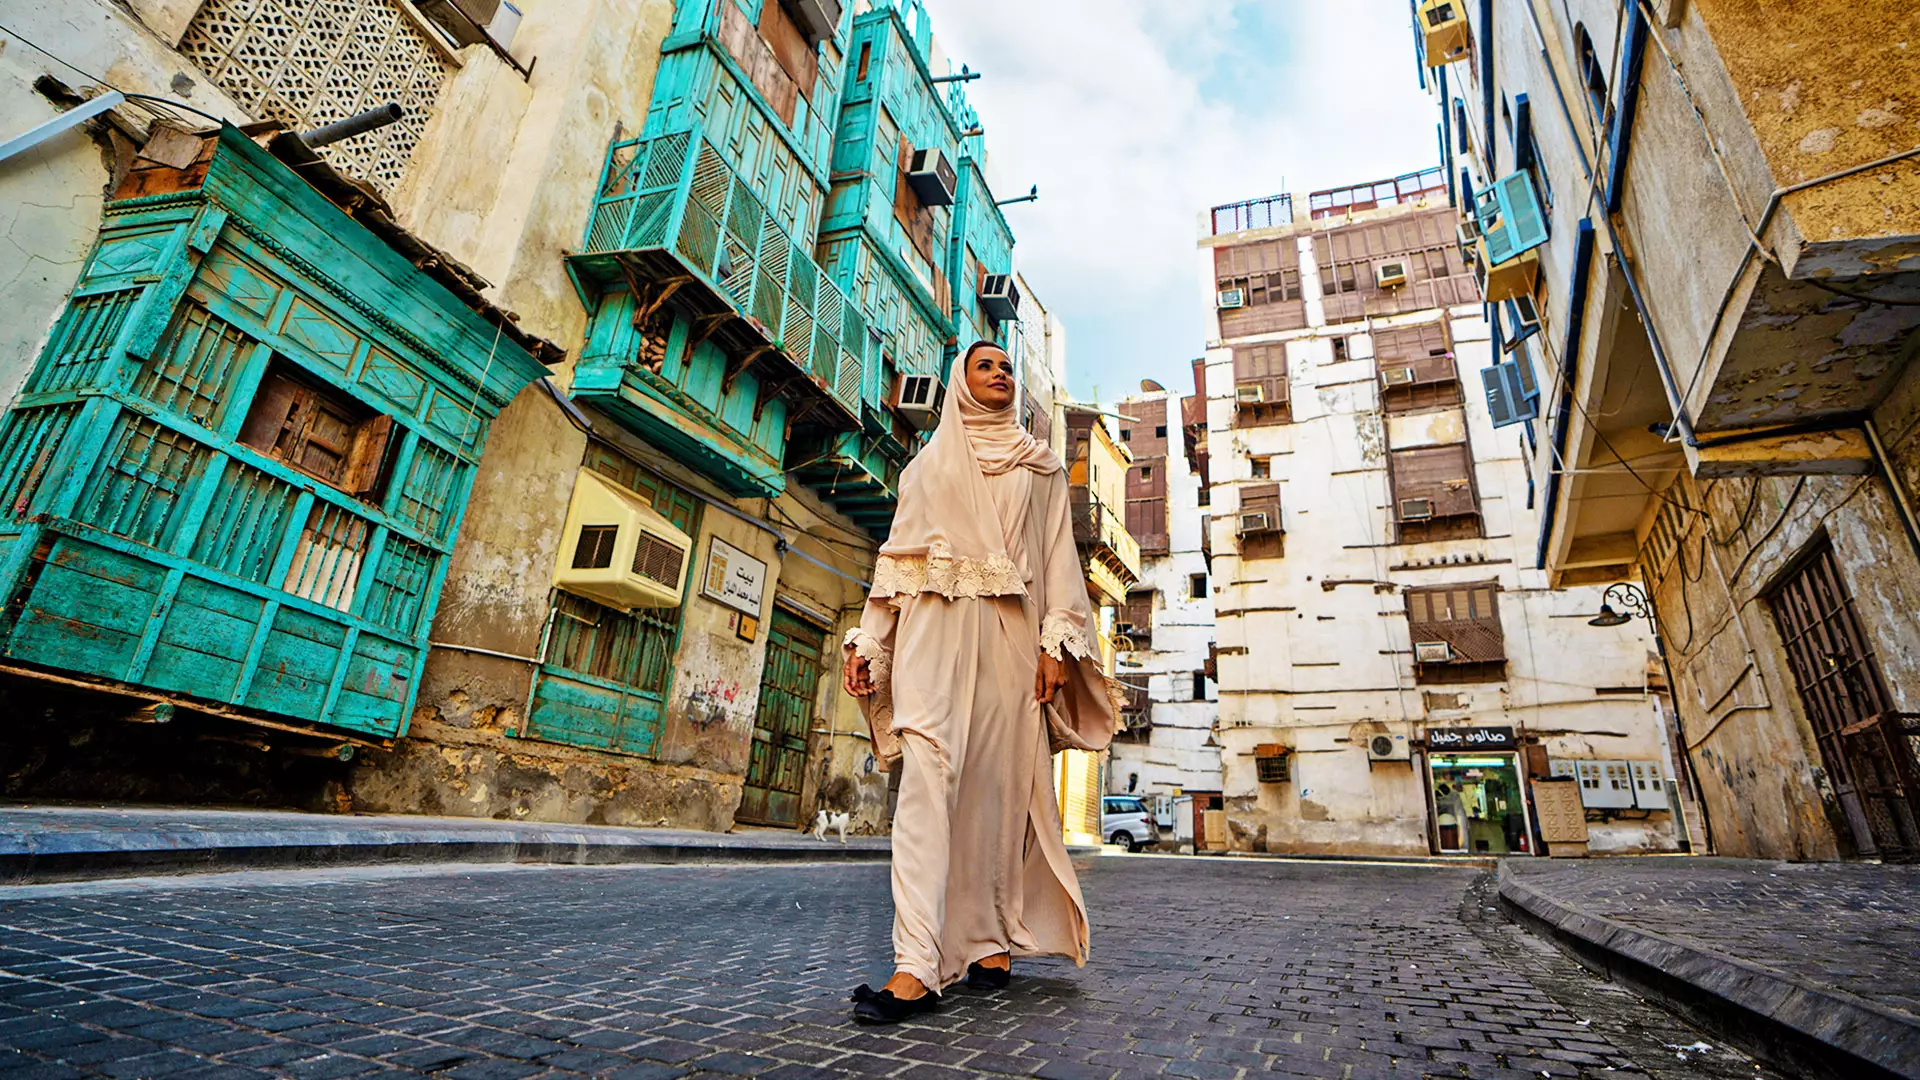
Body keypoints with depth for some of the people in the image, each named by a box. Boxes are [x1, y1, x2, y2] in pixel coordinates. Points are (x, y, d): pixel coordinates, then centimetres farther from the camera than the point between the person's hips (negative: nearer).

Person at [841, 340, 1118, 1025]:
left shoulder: (1040, 466, 20)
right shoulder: (927, 464, 21)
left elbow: (1060, 557, 10)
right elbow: (895, 557, 16)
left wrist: (1057, 640, -4)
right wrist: (867, 641, 6)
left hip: (1009, 632, 1)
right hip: (934, 625, -1)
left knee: (1000, 779, -1)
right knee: (928, 772, -16)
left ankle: (992, 938, 14)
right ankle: (918, 966, -19)